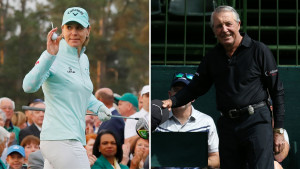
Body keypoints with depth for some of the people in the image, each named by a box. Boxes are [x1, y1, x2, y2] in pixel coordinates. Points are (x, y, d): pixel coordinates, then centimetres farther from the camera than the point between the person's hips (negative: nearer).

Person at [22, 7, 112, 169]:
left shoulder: (84, 60, 16)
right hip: (62, 141, -9)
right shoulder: (55, 58, -10)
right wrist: (49, 56, -36)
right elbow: (29, 86, -26)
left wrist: (97, 106, 14)